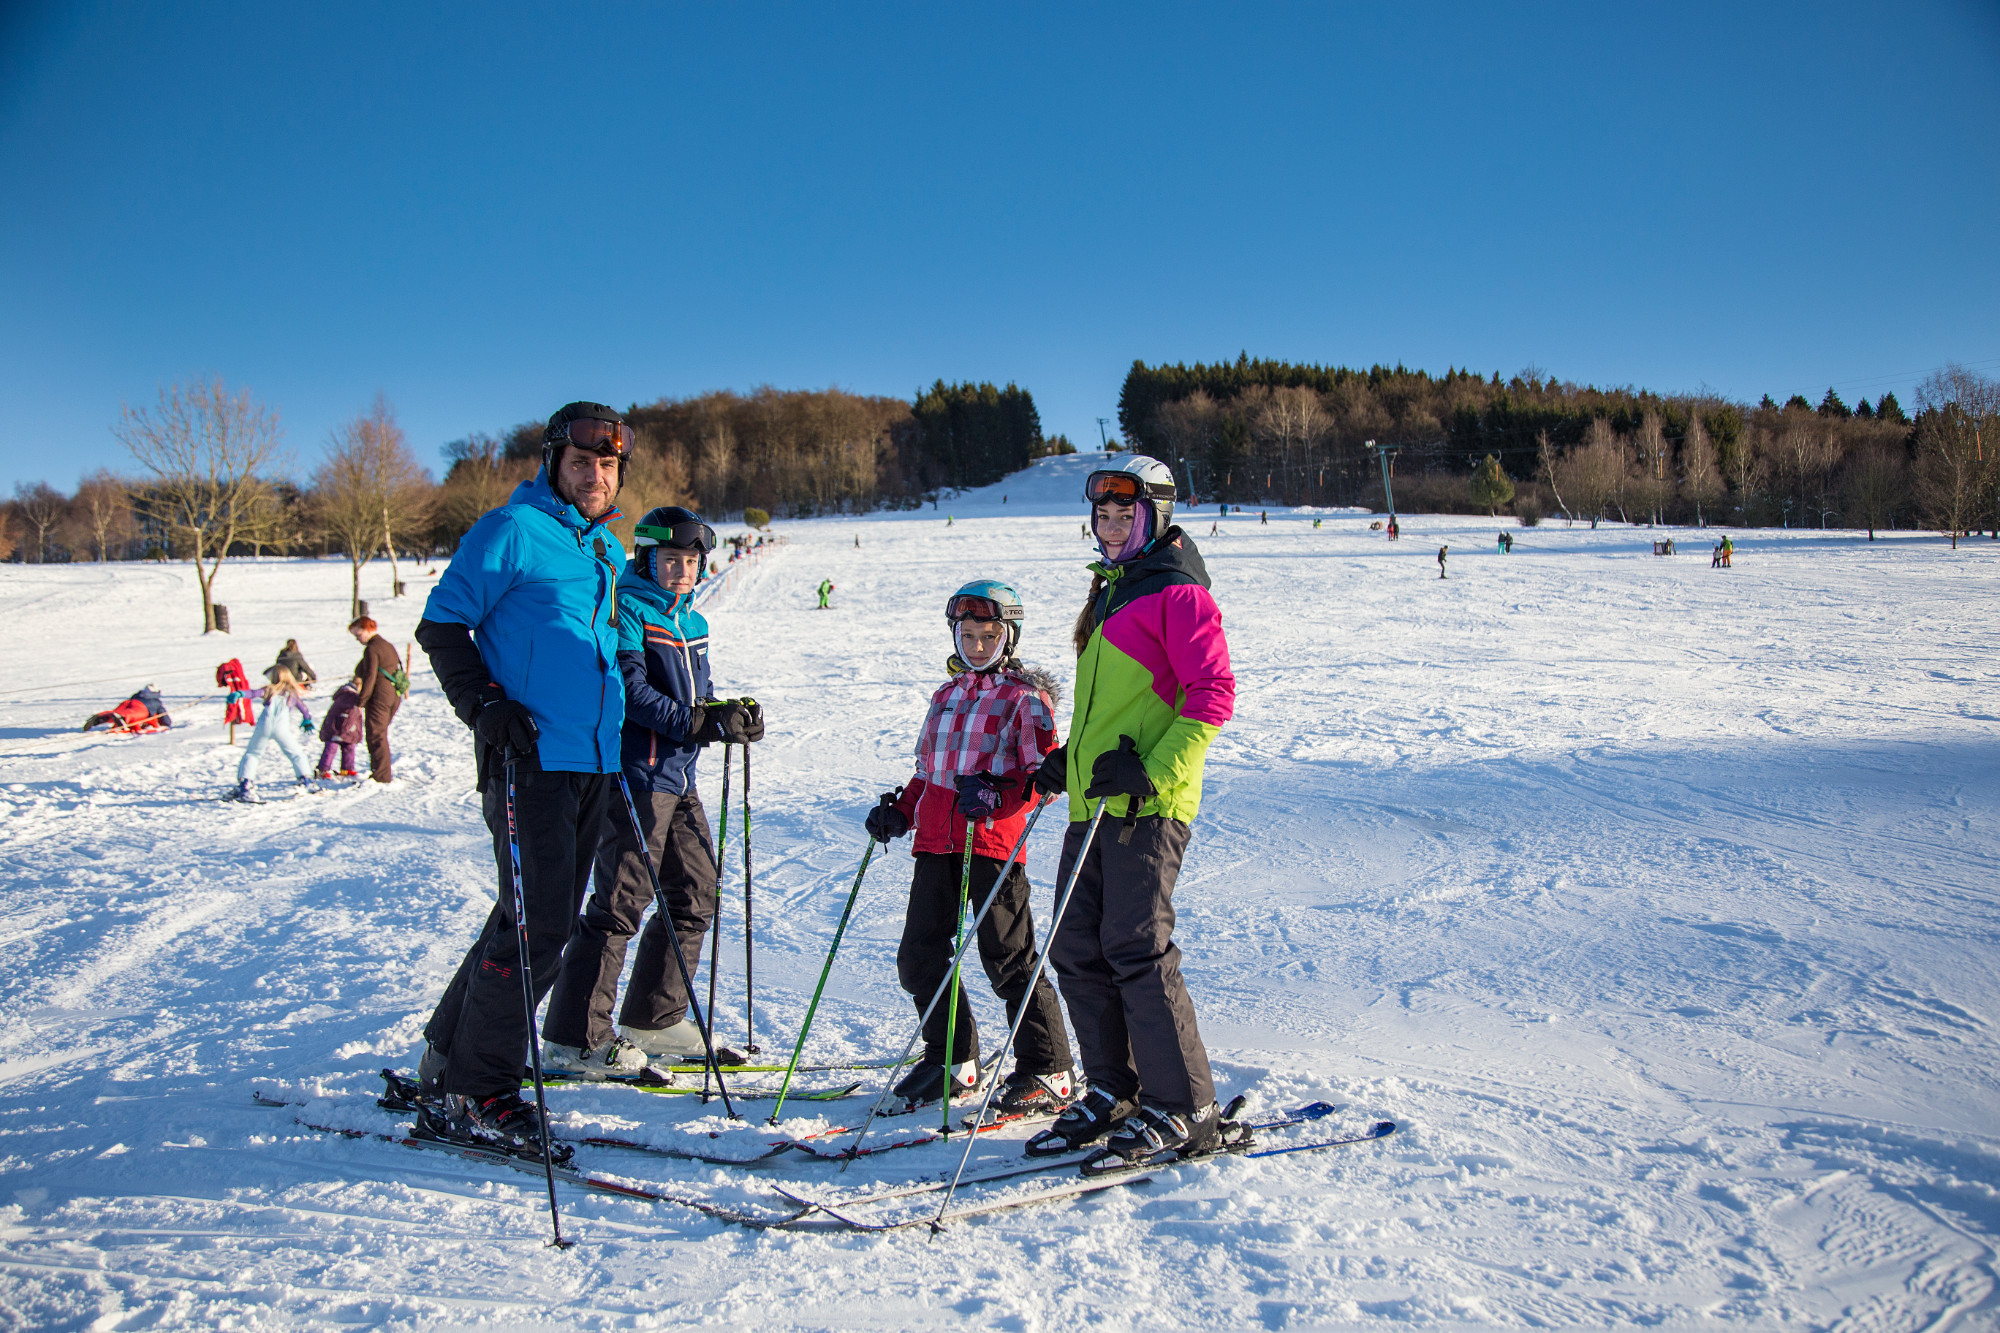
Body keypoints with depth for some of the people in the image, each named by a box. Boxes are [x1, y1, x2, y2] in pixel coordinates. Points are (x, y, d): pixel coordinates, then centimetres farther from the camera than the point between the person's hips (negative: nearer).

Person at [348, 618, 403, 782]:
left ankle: (381, 776, -4)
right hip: (394, 696, 9)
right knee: (381, 735, 18)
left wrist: (361, 701, -14)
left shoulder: (372, 649, -12)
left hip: (379, 696, -9)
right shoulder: (388, 646, 15)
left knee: (376, 736, -4)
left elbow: (370, 678, -18)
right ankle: (384, 773, 24)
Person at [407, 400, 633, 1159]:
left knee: (547, 919, 11)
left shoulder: (609, 553, 18)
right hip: (530, 756, -8)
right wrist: (484, 705, -16)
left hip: (593, 762, 8)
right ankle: (468, 1094, 0)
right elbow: (441, 624, -6)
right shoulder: (512, 532, -5)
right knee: (539, 923, -11)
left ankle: (448, 1059, 24)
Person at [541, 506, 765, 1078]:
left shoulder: (693, 623, 19)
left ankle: (652, 1021, 24)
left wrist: (732, 714, 0)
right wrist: (698, 722, -24)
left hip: (680, 780, 9)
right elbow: (631, 692, -17)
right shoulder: (626, 609, -7)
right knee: (620, 903, -8)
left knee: (695, 900, 12)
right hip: (636, 776, -9)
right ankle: (573, 1039, 0)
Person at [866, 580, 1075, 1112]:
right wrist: (900, 810, 12)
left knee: (1008, 960, -4)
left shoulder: (1025, 697, -1)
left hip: (992, 842, -7)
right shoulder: (946, 695, 21)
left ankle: (1048, 1073, 7)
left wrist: (995, 794, -23)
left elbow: (1044, 774, -8)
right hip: (935, 842, 7)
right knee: (919, 958, 7)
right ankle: (952, 1060, 24)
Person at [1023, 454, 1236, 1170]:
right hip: (1093, 804, 9)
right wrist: (1068, 759, 19)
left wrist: (1153, 770, -20)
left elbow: (1213, 694, -14)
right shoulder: (1111, 593, 23)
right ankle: (1113, 1092, 20)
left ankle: (1184, 1110, 1)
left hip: (1147, 806, -9)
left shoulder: (1177, 593, -6)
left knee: (1136, 950, -10)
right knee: (1076, 949, 8)